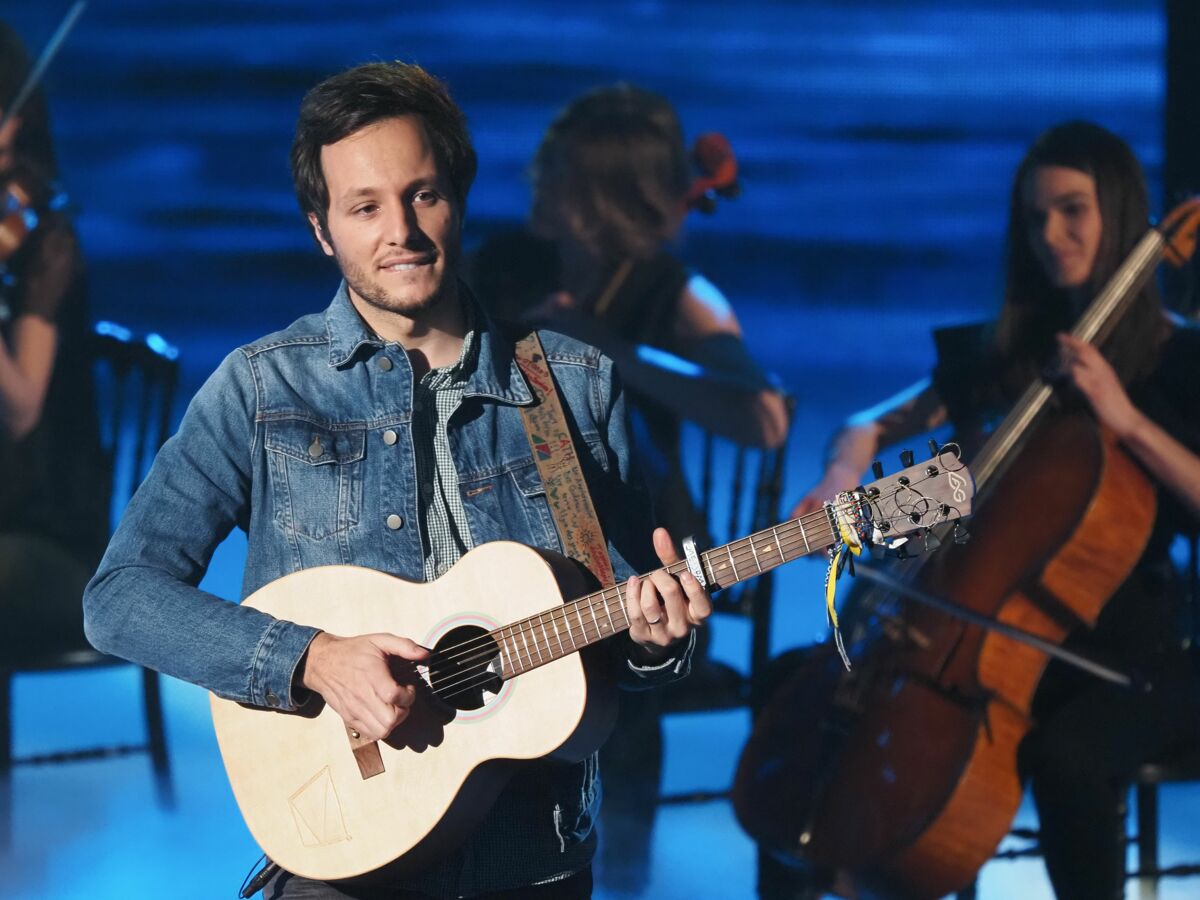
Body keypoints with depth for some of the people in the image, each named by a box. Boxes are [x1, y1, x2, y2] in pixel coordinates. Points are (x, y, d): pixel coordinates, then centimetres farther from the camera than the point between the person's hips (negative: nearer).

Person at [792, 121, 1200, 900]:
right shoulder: (1003, 352, 11)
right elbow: (873, 427, 13)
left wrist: (1129, 422, -23)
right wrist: (845, 471, -8)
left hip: (1132, 652, -5)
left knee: (1062, 754, -37)